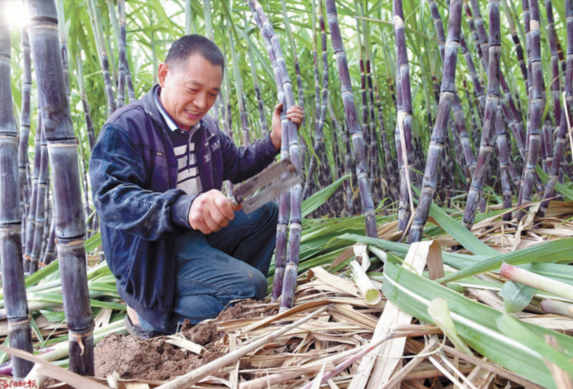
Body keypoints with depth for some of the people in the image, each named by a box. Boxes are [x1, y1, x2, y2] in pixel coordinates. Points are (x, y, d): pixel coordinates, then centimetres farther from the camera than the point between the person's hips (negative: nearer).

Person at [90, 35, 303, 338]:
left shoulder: (204, 126, 7)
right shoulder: (124, 127, -19)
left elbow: (235, 166, 21)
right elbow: (112, 198, -33)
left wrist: (275, 140, 4)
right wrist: (183, 208, -51)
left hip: (198, 232, 9)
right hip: (152, 249, -9)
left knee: (266, 211, 8)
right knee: (249, 286, -23)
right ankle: (149, 316, -5)